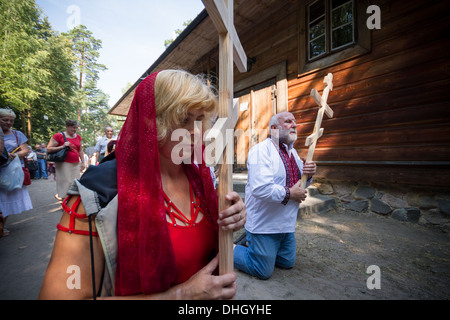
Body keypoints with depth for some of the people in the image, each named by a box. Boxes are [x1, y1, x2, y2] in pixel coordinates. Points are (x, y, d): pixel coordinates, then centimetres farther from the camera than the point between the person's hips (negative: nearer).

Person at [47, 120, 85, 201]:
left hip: (76, 164, 5)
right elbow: (48, 149, -4)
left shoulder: (78, 137, 13)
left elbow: (80, 151, 19)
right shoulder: (59, 136, -3)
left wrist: (83, 162, 15)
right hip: (64, 164, -5)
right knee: (66, 182, -6)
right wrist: (62, 146, -16)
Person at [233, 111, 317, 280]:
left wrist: (308, 174, -6)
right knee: (263, 271, 5)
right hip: (263, 224, -8)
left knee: (287, 263, 22)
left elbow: (300, 182, 18)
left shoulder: (292, 152, 9)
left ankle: (252, 244, 37)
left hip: (286, 223, 9)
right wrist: (289, 193, -19)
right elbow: (260, 188, -33)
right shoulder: (261, 150, -21)